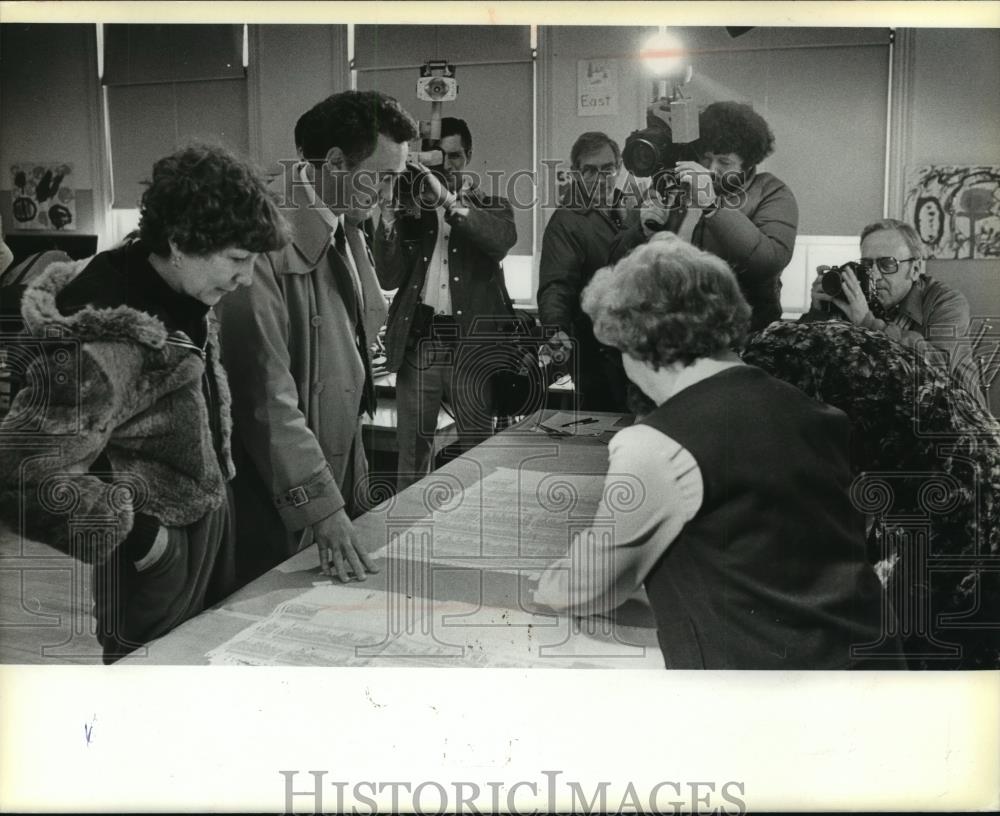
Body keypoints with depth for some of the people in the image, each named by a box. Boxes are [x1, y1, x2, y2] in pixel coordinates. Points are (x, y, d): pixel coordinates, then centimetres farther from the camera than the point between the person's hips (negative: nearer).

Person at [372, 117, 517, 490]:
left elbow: (502, 239, -16)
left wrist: (447, 199, -21)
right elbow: (389, 278, 2)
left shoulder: (490, 206, 9)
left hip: (473, 342, -1)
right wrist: (389, 219, -10)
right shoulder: (410, 209, 11)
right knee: (412, 452, 5)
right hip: (417, 339, 2)